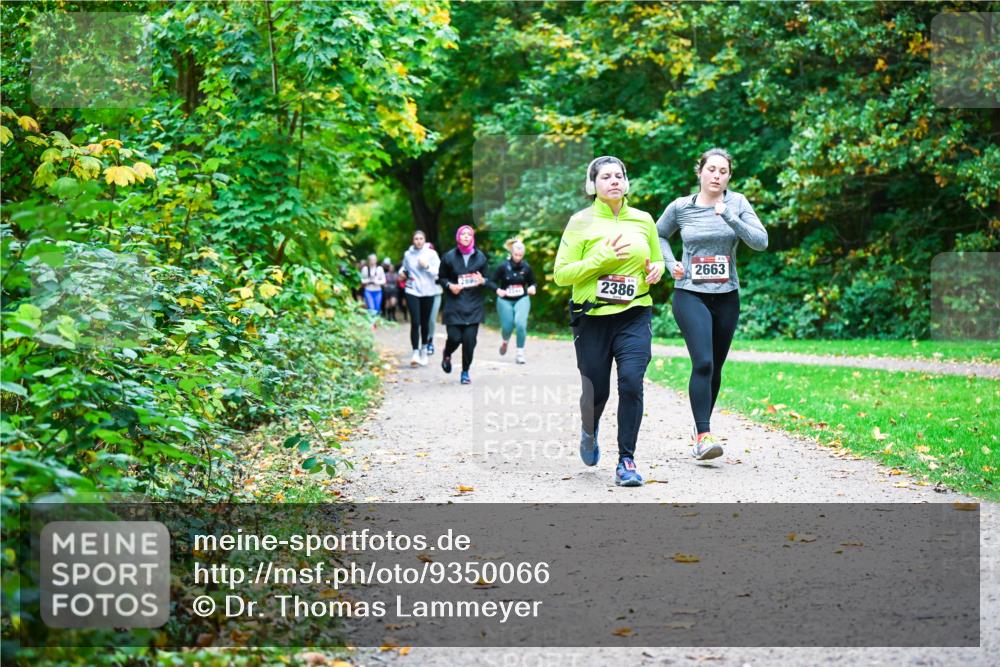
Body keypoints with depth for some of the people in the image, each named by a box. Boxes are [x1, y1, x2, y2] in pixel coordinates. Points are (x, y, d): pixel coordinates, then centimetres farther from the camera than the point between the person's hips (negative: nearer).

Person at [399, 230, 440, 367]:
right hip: (412, 291, 0)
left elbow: (438, 272, -5)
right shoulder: (408, 254, 4)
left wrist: (427, 267, -19)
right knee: (415, 322, -13)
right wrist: (402, 272, 2)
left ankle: (424, 349, 30)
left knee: (424, 322, 9)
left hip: (428, 292, 0)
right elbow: (404, 268, 23)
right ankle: (415, 352, -15)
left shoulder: (431, 254, -1)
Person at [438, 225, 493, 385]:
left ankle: (465, 372, 13)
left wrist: (482, 281, -12)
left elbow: (485, 279, 12)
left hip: (473, 305, 1)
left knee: (469, 340, -4)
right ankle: (447, 355, 28)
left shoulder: (480, 256, 5)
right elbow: (441, 278, 8)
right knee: (455, 338, -8)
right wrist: (449, 285, -12)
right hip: (454, 305, -1)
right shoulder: (449, 256, 1)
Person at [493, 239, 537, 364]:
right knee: (507, 327, 0)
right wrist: (498, 290, -19)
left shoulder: (526, 267, -2)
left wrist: (532, 288, -13)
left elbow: (532, 282, 9)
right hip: (505, 301, 0)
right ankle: (505, 341, 40)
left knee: (520, 323, -21)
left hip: (522, 299, 0)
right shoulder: (503, 267, -7)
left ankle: (520, 353, -9)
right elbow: (493, 282, 0)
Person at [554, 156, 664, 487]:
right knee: (596, 390, 6)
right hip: (593, 318, -1)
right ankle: (589, 430, 42)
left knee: (631, 381, -18)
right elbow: (561, 274, -7)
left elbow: (657, 261, 23)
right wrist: (602, 258, -16)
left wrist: (656, 270, 0)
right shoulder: (581, 222, -2)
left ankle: (626, 460, -8)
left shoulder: (643, 220, 8)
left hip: (634, 316, 1)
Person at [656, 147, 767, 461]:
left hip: (726, 296, 2)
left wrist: (729, 216, -20)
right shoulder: (681, 207, 1)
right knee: (702, 363, -18)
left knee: (715, 367, 11)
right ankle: (703, 436, -19)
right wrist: (671, 264, 2)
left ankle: (701, 428, 29)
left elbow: (760, 241, -9)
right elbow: (658, 235, 19)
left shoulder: (737, 203, 1)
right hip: (690, 294, -2)